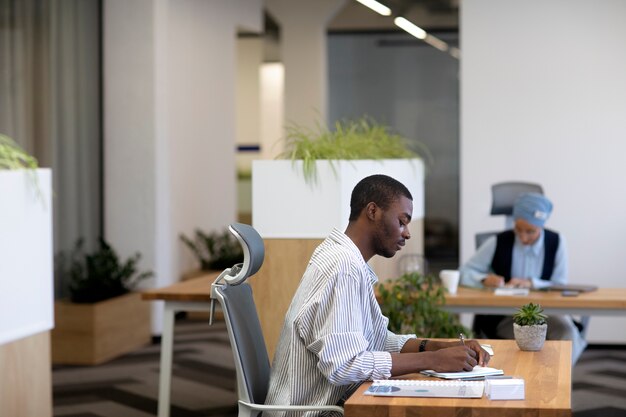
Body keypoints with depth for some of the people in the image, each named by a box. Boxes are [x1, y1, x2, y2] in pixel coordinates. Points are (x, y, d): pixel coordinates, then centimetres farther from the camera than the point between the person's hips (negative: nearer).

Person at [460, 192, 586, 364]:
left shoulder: (556, 243, 0)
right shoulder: (498, 243, -2)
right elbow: (465, 272, 0)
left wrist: (531, 283, -21)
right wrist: (485, 279, -23)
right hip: (504, 315, -1)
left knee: (566, 329, -32)